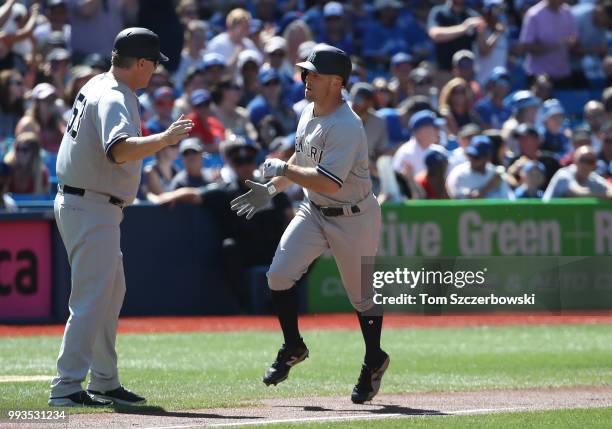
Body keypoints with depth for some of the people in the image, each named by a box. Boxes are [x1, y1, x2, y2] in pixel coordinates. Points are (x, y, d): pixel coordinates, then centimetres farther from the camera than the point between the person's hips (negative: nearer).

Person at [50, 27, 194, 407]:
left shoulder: (98, 86, 11)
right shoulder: (113, 100, -21)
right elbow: (120, 150, -39)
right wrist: (164, 139, -46)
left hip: (87, 205, 11)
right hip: (91, 209, -11)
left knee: (112, 292, 18)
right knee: (92, 298, -11)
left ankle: (105, 383, 23)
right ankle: (67, 387, -12)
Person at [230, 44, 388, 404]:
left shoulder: (346, 126, -26)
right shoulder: (309, 114, 3)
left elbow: (329, 182, -33)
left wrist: (284, 169, -22)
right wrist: (272, 188, 12)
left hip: (353, 218, -7)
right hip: (314, 211, 7)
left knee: (362, 293, 7)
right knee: (279, 275, -8)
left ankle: (374, 362, 28)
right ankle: (293, 348, 10)